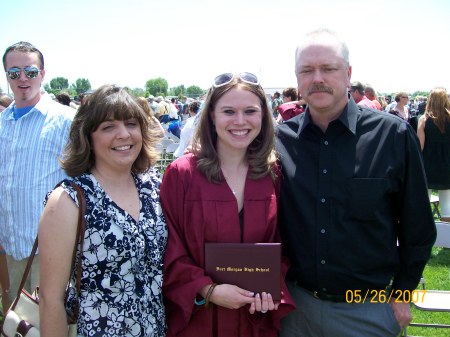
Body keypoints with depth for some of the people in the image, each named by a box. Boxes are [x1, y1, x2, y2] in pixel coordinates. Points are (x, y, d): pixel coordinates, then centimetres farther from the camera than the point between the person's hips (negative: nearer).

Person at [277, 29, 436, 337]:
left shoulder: (393, 136, -10)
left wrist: (402, 294, 1)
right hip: (295, 303, 2)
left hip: (368, 310, -1)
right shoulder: (279, 140, -4)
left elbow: (418, 228, -2)